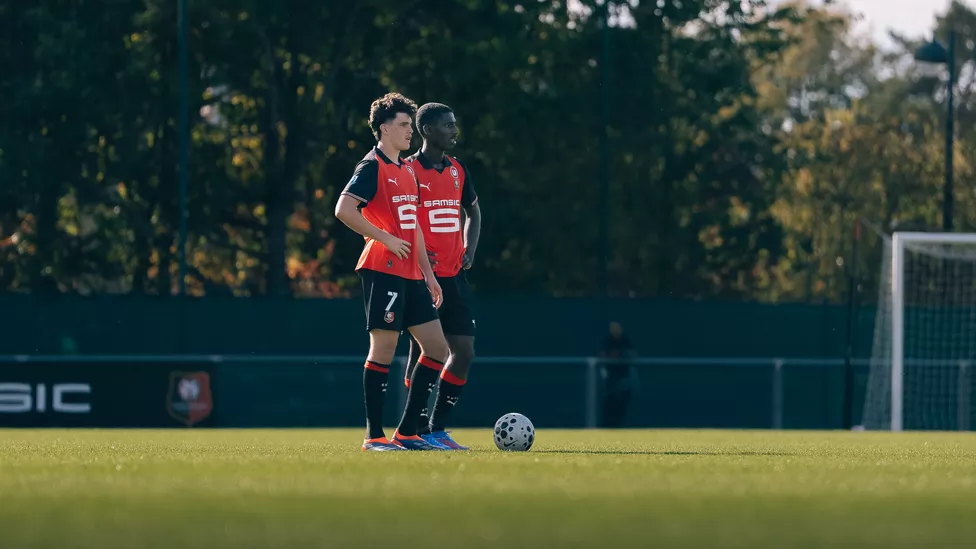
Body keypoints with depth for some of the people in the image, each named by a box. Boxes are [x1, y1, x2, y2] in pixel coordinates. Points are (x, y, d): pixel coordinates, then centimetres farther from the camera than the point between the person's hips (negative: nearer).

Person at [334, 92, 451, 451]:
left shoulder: (406, 171, 19)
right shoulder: (372, 166, -8)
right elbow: (344, 210, -21)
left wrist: (428, 273, 22)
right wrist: (385, 239, -17)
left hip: (410, 275, 9)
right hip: (383, 271, -9)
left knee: (437, 348, 6)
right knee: (384, 349, -7)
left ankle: (407, 432, 10)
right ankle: (374, 436, -1)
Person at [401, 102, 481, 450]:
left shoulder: (458, 170, 13)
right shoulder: (408, 171, -6)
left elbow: (473, 212, 27)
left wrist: (469, 251, 12)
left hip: (454, 276, 6)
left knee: (464, 352, 2)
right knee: (423, 350, -5)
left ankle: (437, 428, 10)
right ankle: (419, 430, 1)